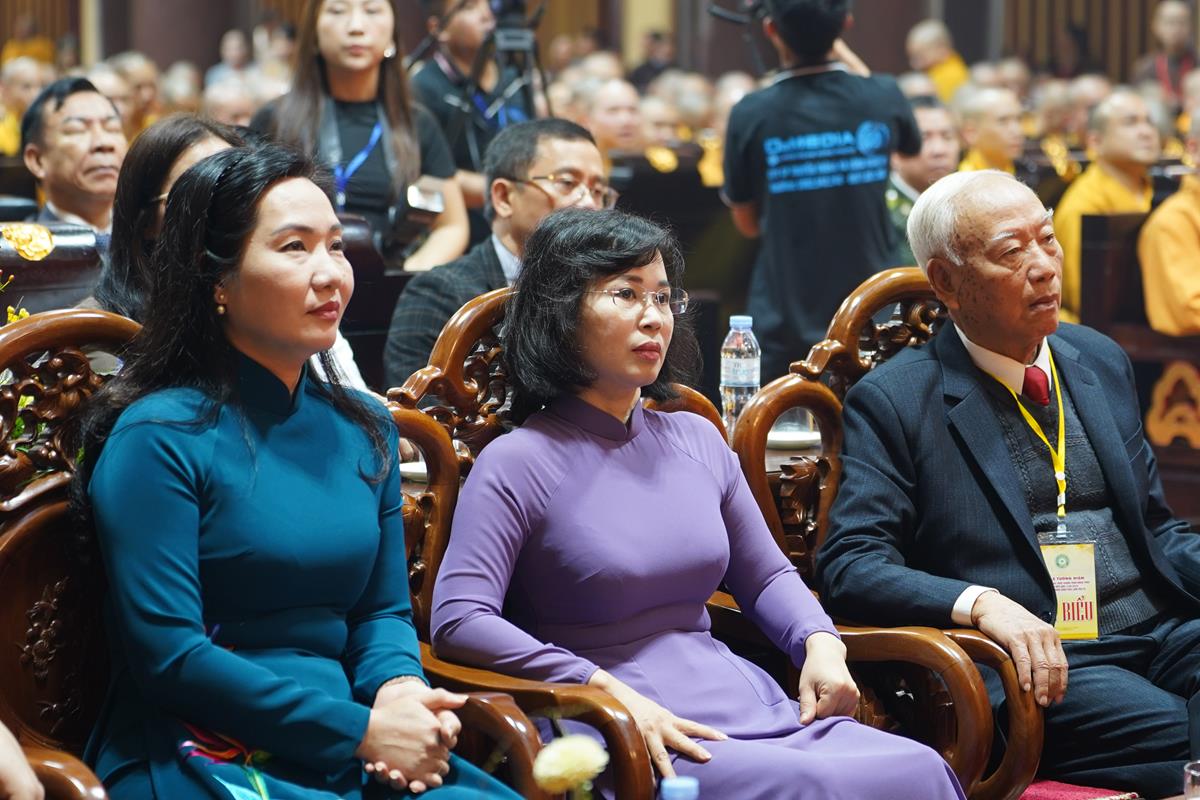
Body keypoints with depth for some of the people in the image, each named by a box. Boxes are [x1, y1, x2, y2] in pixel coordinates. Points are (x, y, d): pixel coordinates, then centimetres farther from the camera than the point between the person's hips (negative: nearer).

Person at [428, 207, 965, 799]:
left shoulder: (698, 440, 16)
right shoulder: (520, 462, -3)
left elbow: (766, 575, 26)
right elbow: (458, 620, -13)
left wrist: (821, 643, 4)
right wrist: (609, 691, -21)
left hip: (748, 707, 6)